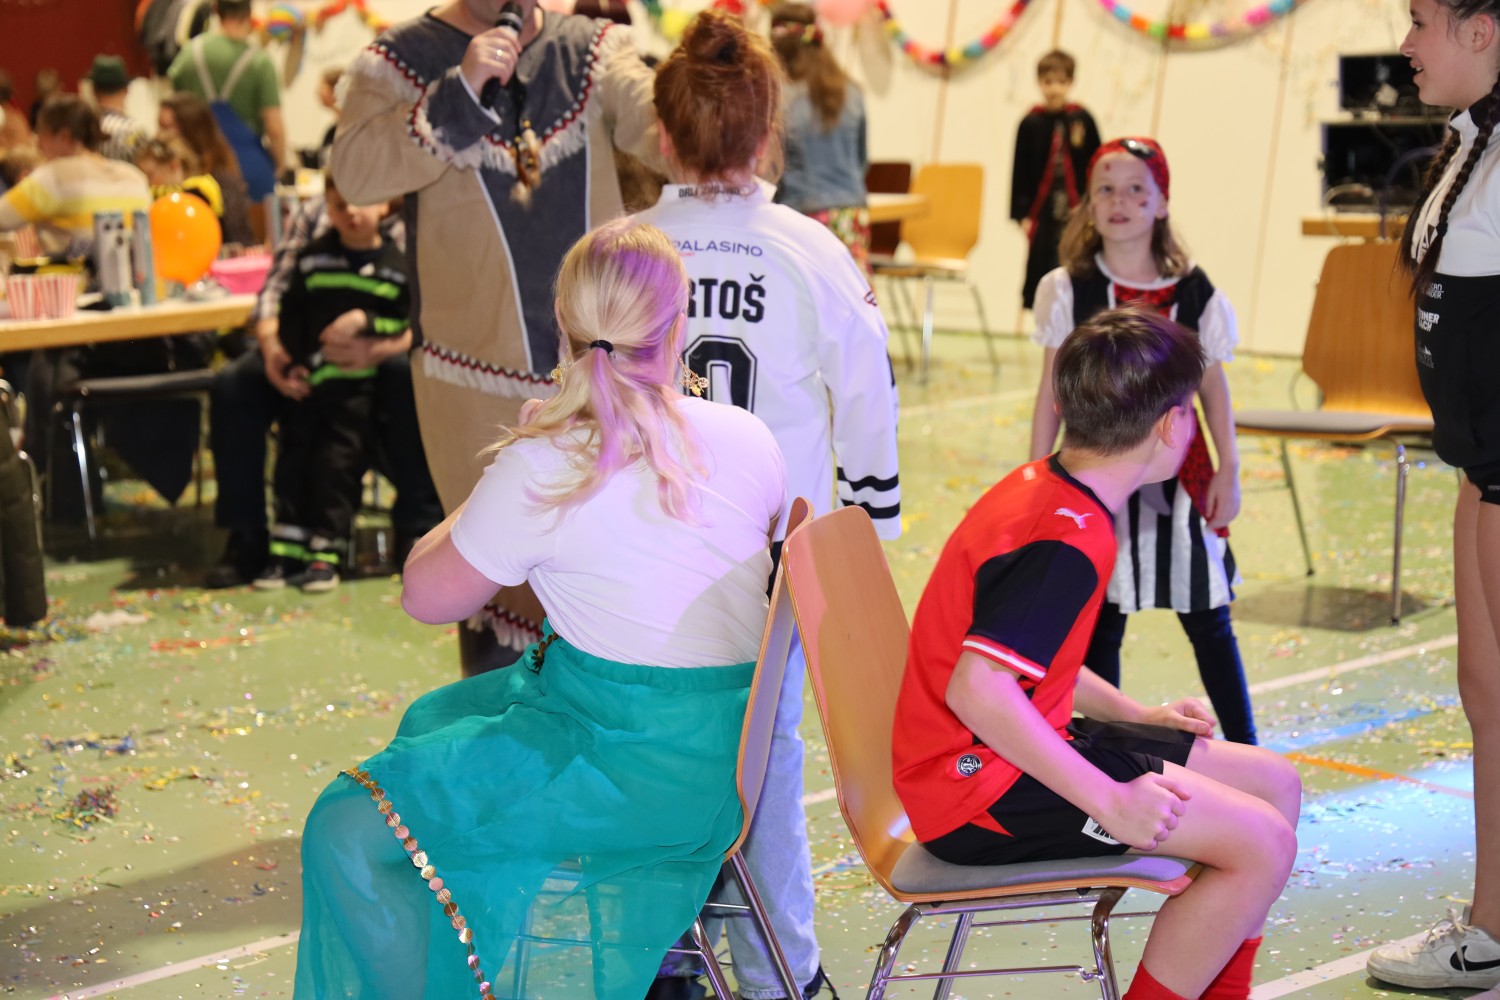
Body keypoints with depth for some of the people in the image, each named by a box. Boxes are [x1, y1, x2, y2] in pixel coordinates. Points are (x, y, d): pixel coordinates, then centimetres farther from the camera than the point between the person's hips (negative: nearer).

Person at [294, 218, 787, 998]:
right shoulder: (747, 439, -2)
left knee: (350, 833, -5)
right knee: (430, 721, 28)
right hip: (726, 750, 8)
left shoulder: (543, 471, -18)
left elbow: (426, 595, -5)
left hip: (630, 767, -8)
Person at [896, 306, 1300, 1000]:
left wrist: (1138, 716, 16)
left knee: (1277, 784, 12)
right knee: (1261, 844, -18)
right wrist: (1109, 801, -28)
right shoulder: (1069, 542, -22)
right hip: (981, 790, -10)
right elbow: (976, 690, -32)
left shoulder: (1036, 487, 8)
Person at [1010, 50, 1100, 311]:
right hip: (1043, 213, 0)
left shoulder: (1082, 120, 0)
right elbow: (1021, 172, 1)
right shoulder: (1031, 123, -1)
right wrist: (1023, 214, -3)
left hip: (1076, 212, 0)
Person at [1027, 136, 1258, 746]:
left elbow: (1213, 387, 7)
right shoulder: (1066, 290, -2)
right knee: (1098, 620, 6)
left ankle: (1244, 749, 16)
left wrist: (1228, 472, 4)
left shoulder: (1194, 293, -1)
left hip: (1177, 467, 0)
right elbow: (1052, 392, 2)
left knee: (1207, 618, 6)